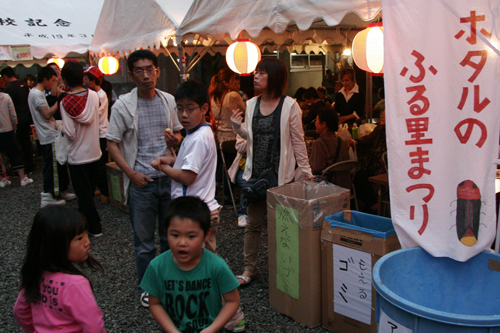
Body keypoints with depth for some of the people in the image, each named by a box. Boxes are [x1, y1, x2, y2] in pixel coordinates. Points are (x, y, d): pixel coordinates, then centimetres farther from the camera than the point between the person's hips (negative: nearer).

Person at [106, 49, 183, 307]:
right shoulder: (123, 105, -6)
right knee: (144, 240, 8)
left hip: (169, 177, 3)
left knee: (171, 235, 15)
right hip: (141, 182, -3)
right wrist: (131, 174, -13)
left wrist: (175, 139, -9)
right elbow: (112, 143, -5)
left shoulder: (169, 101, 4)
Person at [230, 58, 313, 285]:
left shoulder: (289, 106, -6)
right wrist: (237, 127, -4)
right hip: (255, 172, 4)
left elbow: (298, 142, -3)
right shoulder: (251, 105, 8)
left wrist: (306, 172, -4)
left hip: (281, 173, -4)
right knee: (253, 223, 10)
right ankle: (250, 268, 24)